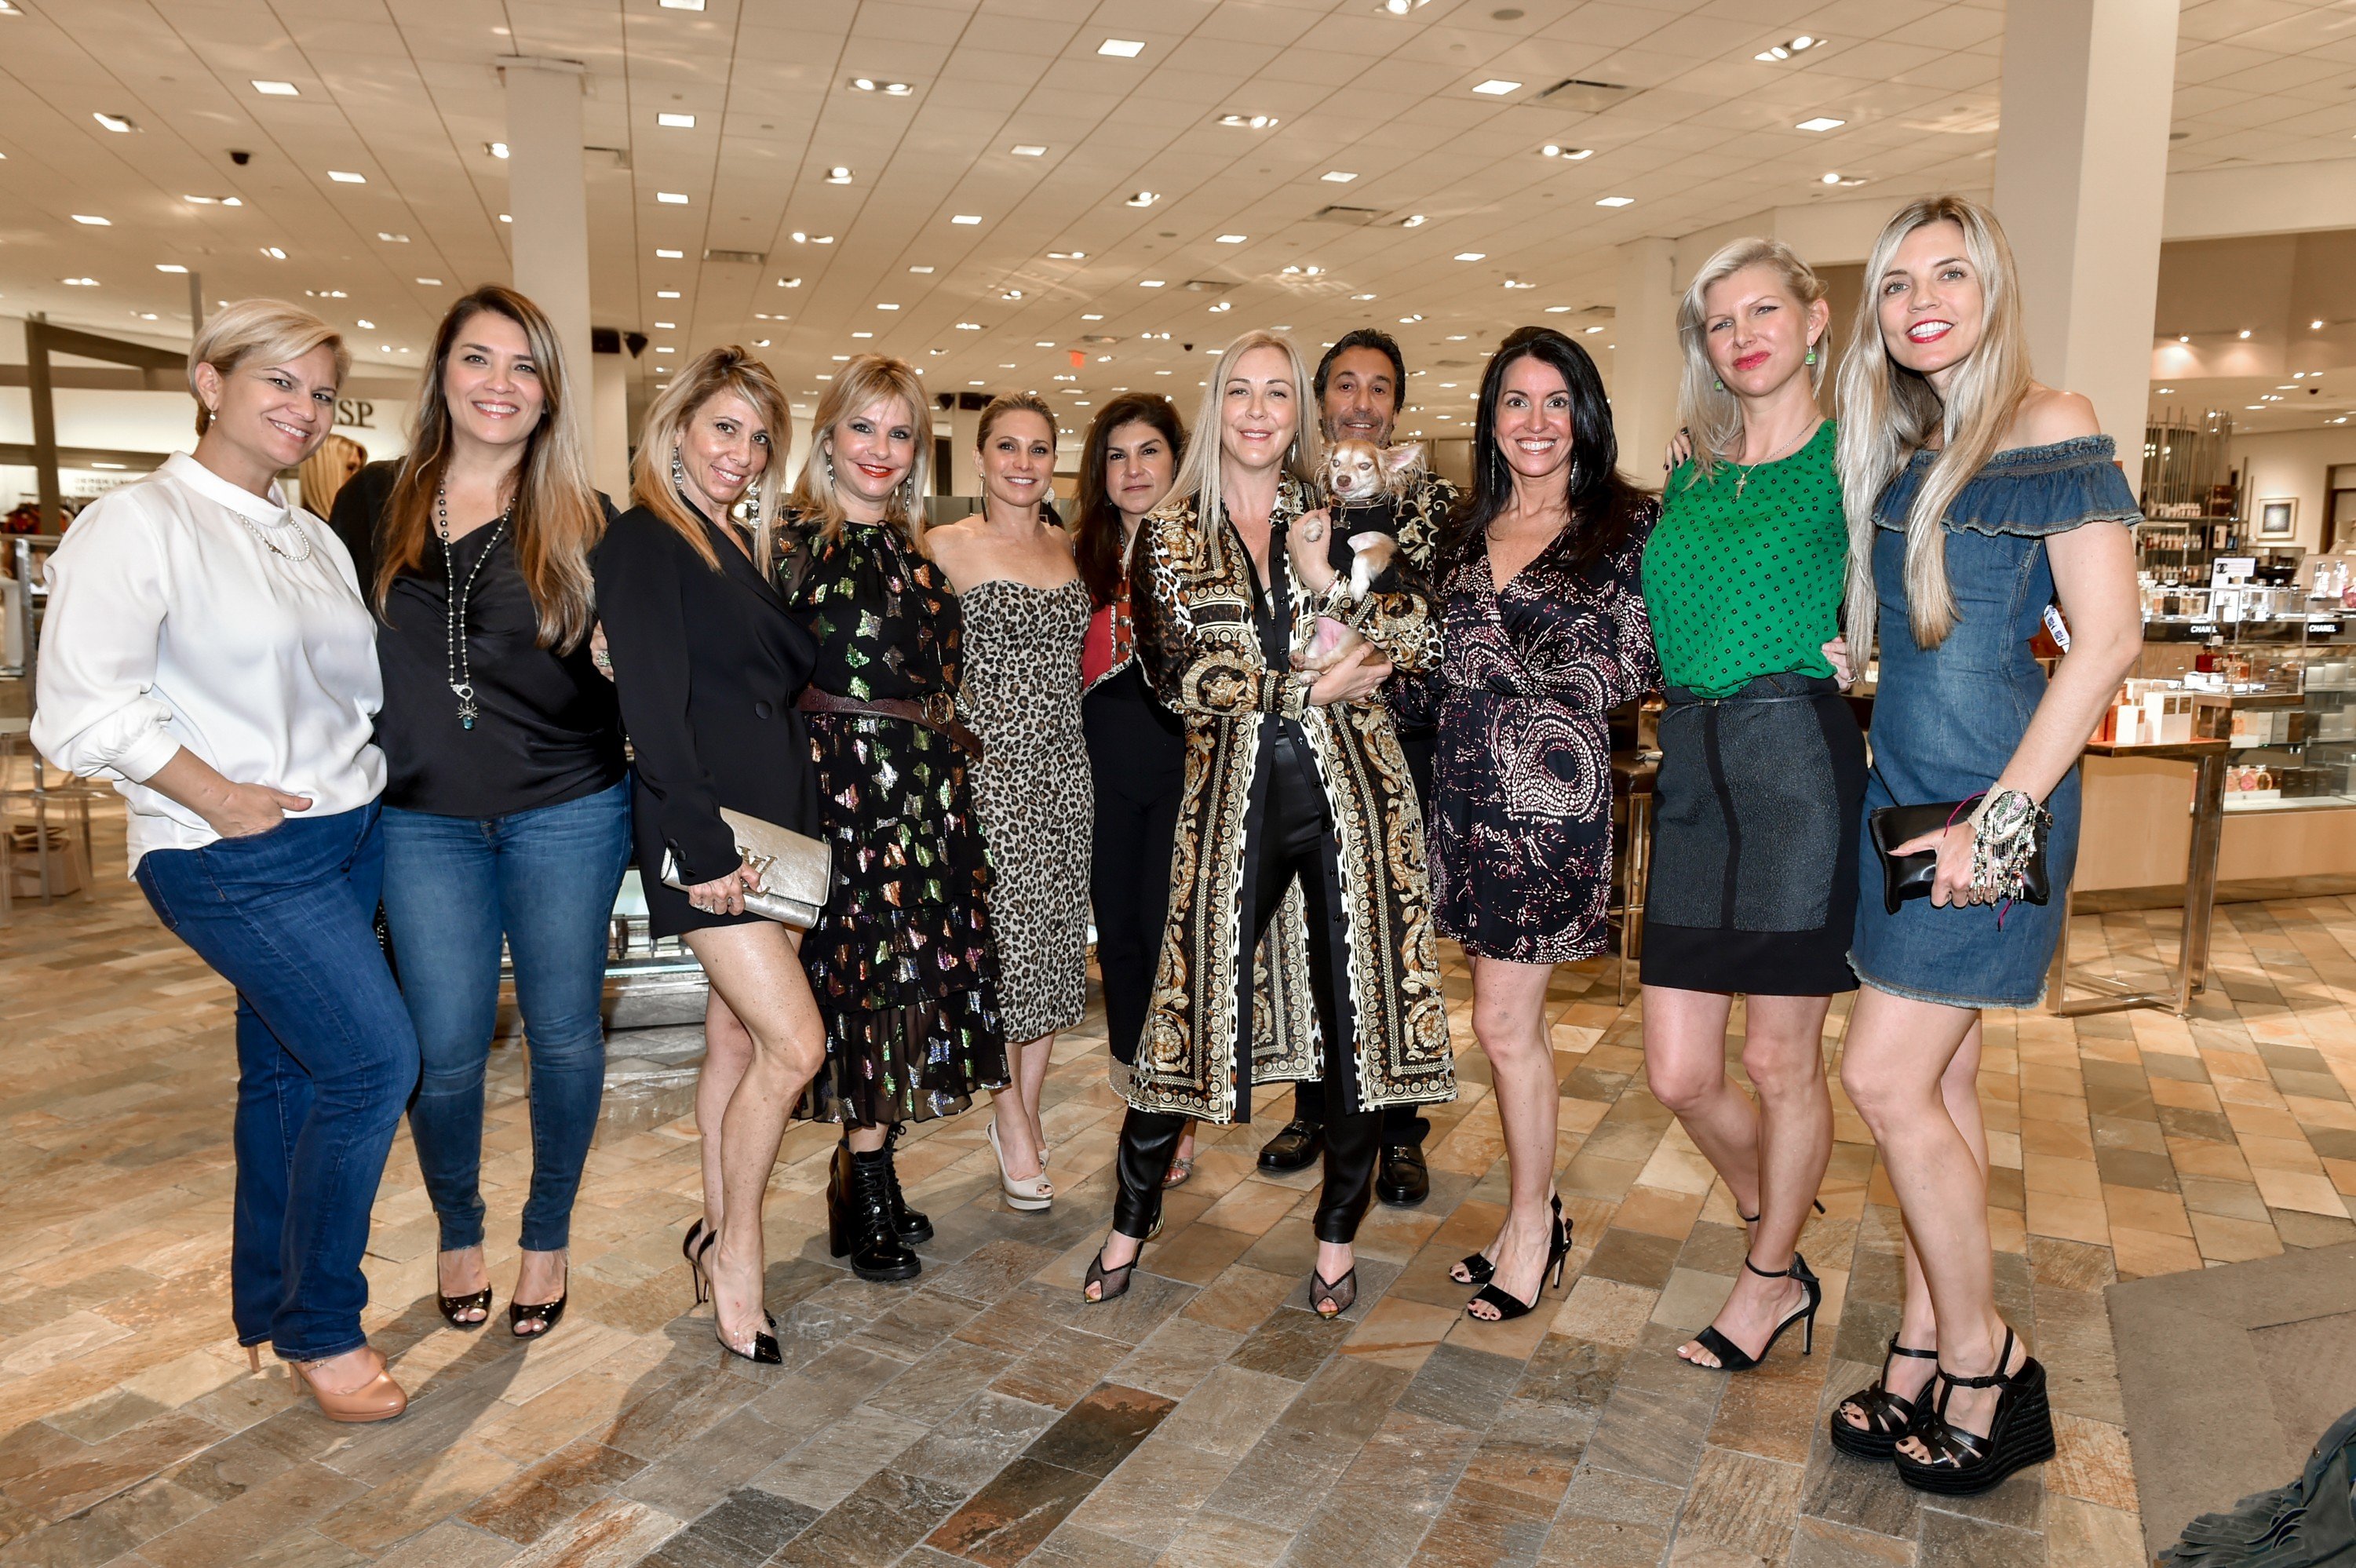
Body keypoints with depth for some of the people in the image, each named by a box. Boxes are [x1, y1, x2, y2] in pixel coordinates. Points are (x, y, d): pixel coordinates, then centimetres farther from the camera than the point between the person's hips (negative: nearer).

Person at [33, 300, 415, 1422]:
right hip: (238, 862, -7)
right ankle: (319, 1329, 5)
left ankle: (266, 1311, 30)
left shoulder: (314, 539, 14)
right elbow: (85, 704, -17)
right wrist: (217, 794, -16)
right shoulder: (139, 523, -9)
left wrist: (365, 780, 7)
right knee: (375, 1057, -14)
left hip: (346, 839, 7)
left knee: (287, 1070, 14)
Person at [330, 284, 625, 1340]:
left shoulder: (582, 521, 0)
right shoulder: (374, 503, 4)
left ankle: (548, 1238, 28)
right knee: (445, 1049, 4)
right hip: (422, 821, 1)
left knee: (565, 1036, 6)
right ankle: (458, 1231, 32)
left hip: (566, 814, -1)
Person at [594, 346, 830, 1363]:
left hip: (775, 818, 8)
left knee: (740, 1031, 13)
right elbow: (652, 708, -16)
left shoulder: (744, 547, 17)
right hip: (705, 828, -8)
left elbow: (798, 668, 18)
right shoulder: (644, 542, -8)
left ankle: (717, 1230, 26)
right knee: (794, 1041, -11)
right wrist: (704, 844, -19)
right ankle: (735, 1255, 7)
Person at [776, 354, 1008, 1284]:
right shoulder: (796, 541, -4)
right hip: (844, 783, -6)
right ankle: (869, 1202, 12)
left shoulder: (913, 549, 14)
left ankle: (865, 1172, 24)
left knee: (914, 973, 9)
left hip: (927, 788, 6)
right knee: (867, 974, -2)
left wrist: (944, 748, 14)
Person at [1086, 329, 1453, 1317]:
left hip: (1349, 787, 1)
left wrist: (1328, 580, -14)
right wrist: (1312, 686, -10)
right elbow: (1178, 676, -7)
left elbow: (1420, 639, -2)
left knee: (1358, 1004, 4)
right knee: (1195, 1001, 3)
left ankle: (1337, 1235, 23)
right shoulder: (1168, 535, 6)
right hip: (1233, 794, -1)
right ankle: (1131, 1223, 23)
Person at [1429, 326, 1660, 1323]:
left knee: (1502, 1019, -2)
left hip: (1550, 789, -5)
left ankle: (1531, 1224, 17)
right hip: (1467, 783, 5)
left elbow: (1643, 666, -7)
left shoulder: (1628, 524, -2)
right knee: (1516, 1016, 12)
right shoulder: (1466, 531, 14)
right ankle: (1537, 1216, 26)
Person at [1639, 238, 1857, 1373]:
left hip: (1797, 761, -5)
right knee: (1679, 1073, 5)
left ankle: (1771, 1279, 28)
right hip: (1690, 768, 5)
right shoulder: (1691, 477, 17)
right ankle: (1777, 1233, 33)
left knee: (1779, 1057, 5)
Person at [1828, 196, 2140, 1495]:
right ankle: (1926, 1361, 21)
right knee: (1938, 1081, 11)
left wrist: (2002, 814, -18)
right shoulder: (1902, 451, 13)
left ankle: (1984, 1360, 12)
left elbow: (2109, 634, -14)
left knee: (1884, 1077, -7)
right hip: (1904, 793, 7)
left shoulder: (2049, 427, -8)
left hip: (1993, 803, -7)